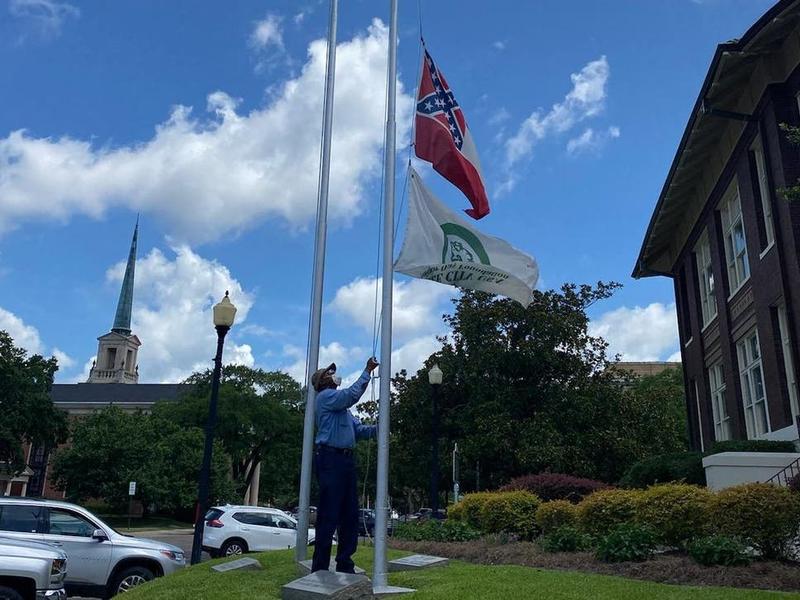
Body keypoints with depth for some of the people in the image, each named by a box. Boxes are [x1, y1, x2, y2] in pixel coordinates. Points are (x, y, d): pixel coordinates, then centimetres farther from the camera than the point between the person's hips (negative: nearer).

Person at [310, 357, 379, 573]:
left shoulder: (342, 406, 26)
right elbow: (352, 394, -18)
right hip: (330, 458, -9)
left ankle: (345, 566, 15)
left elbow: (359, 430, 17)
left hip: (346, 459, 9)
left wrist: (378, 428, 0)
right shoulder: (326, 396, -1)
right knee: (329, 515, -7)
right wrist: (367, 371, -12)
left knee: (349, 515, 9)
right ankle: (320, 568, -1)